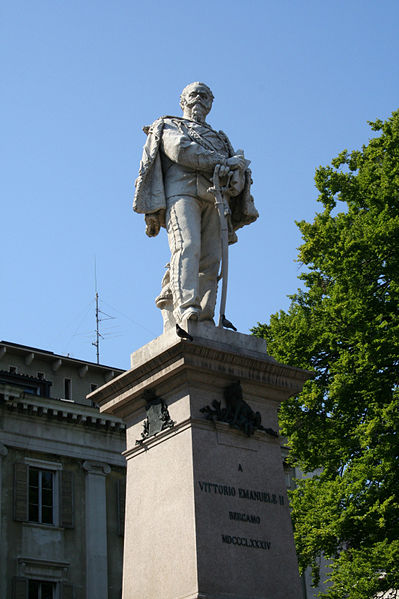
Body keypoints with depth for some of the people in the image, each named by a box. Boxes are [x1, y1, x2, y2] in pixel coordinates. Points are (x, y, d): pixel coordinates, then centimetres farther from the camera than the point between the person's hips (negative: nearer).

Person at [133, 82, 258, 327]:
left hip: (215, 196, 4)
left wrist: (236, 175, -9)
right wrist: (221, 162, -8)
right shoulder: (169, 126, 24)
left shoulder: (219, 139, 36)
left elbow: (238, 167, 18)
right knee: (187, 247, -25)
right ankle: (185, 307, -40)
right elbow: (180, 149, 0)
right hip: (182, 189, -4)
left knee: (210, 258, -11)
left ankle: (205, 317, -17)